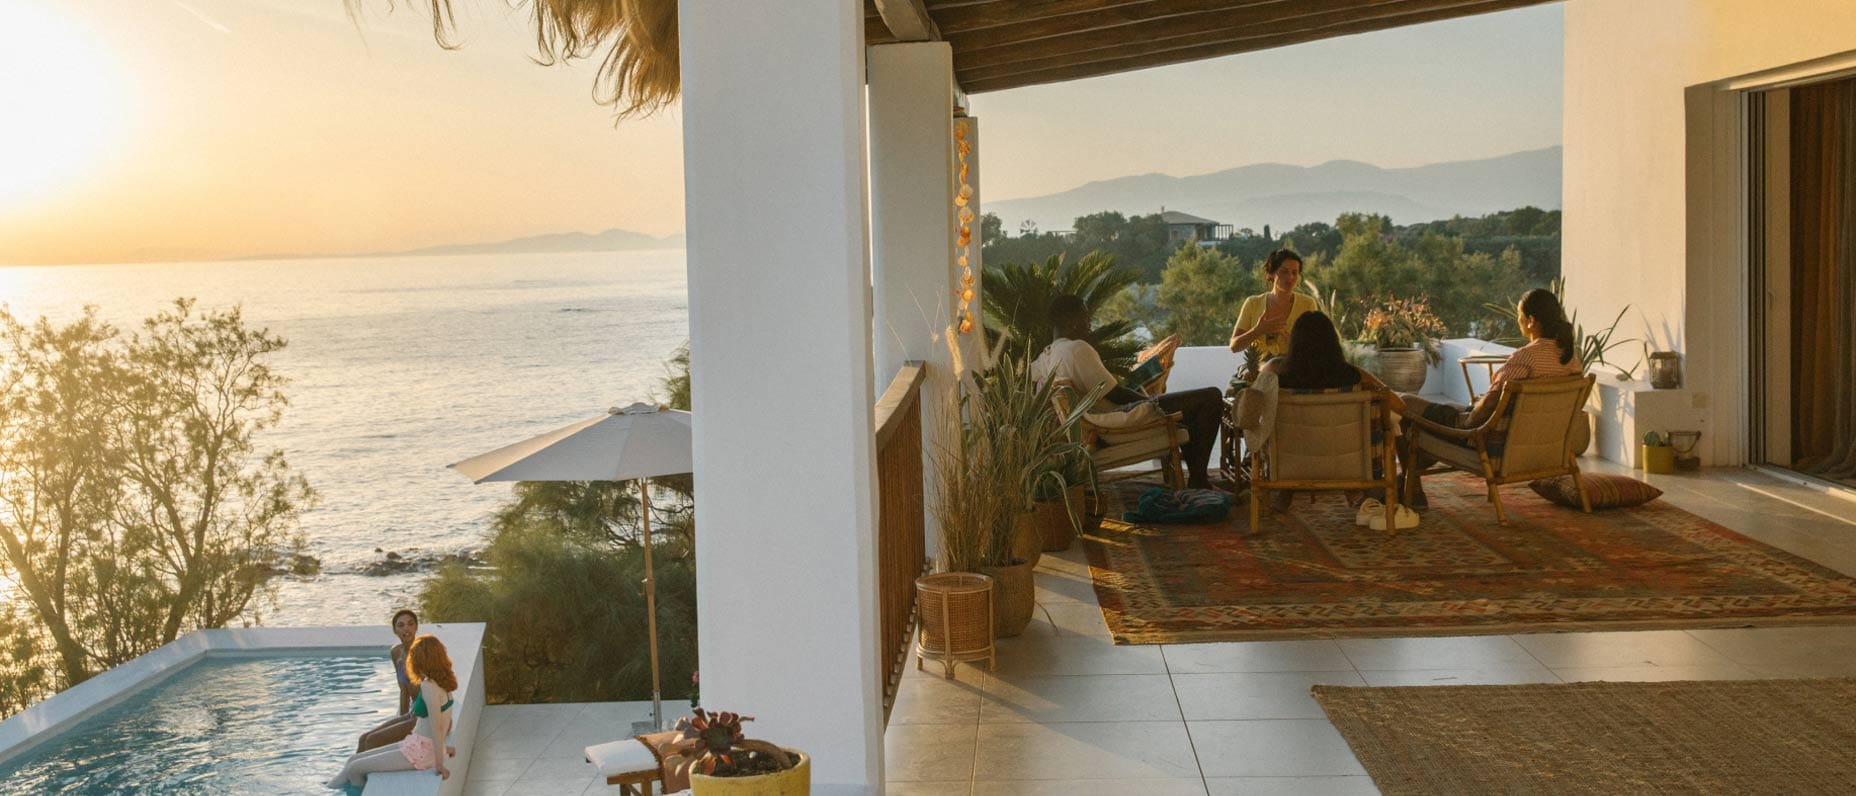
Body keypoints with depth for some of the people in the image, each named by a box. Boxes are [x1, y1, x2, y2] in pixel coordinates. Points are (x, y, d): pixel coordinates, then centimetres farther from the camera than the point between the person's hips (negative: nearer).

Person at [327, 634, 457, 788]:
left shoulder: (428, 687, -21)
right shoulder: (441, 682, 7)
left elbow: (436, 726, -23)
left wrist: (439, 764, -19)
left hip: (419, 752, -9)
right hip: (415, 745, 9)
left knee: (354, 768, -3)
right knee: (354, 760, 12)